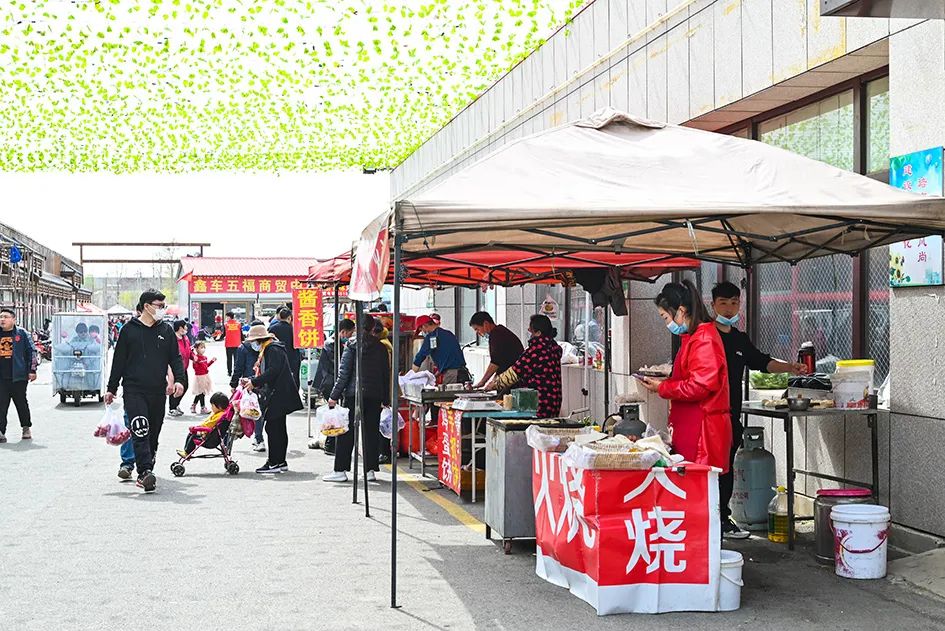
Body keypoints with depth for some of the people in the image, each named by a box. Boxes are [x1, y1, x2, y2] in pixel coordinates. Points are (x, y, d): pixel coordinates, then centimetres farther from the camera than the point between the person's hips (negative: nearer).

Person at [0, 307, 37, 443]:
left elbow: (31, 352, 0)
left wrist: (32, 370, -7)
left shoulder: (22, 334, 2)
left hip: (18, 376, -3)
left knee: (21, 402, 7)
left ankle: (26, 427, 23)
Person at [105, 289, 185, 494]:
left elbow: (176, 358, 12)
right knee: (140, 432, -17)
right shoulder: (129, 330, 2)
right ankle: (145, 472, -25)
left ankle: (145, 473, 18)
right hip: (134, 390, -3)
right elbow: (119, 360, 6)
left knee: (153, 435, 8)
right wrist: (112, 389, 6)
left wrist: (179, 380, -6)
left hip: (158, 392, 4)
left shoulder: (166, 330, 10)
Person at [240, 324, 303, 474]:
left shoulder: (273, 350, -13)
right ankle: (281, 462, 17)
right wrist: (250, 381, 6)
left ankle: (274, 463, -8)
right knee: (279, 429, 12)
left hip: (278, 396, -11)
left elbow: (272, 372, -24)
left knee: (272, 428, -10)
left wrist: (254, 382, -20)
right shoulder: (266, 350, 19)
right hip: (275, 396, 11)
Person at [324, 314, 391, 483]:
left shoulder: (352, 346, -4)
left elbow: (344, 373, -7)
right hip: (375, 396, 3)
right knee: (371, 432, 7)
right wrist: (386, 400, 16)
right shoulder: (381, 348, 6)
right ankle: (370, 470, 6)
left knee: (347, 433, 1)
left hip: (354, 395, -3)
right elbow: (386, 375, 10)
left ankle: (340, 470, 1)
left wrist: (334, 396, -4)